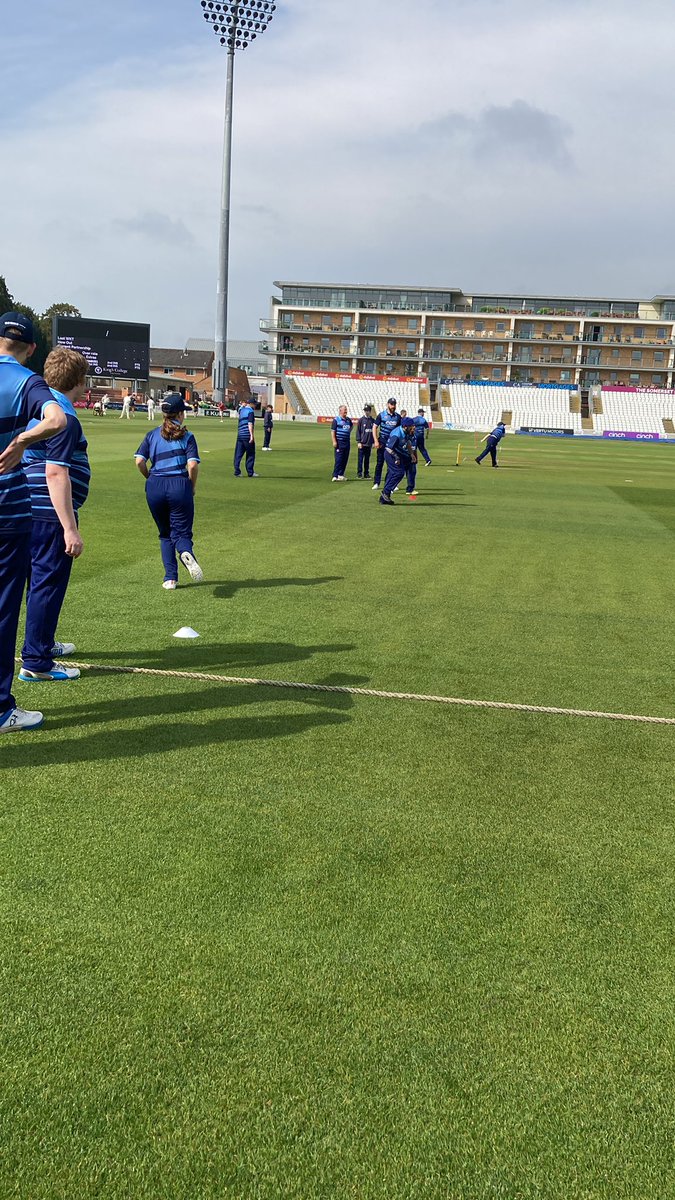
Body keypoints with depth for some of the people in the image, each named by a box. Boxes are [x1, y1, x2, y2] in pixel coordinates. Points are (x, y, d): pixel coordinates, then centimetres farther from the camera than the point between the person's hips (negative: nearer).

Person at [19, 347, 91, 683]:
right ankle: (36, 663, 3)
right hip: (50, 515, -10)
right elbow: (56, 474, -23)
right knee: (48, 584, -3)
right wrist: (70, 528, -23)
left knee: (41, 581, 22)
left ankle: (43, 642, 38)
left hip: (32, 513, 10)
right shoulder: (64, 418, -17)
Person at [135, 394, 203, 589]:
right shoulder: (186, 436, 2)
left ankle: (170, 578, 11)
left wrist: (150, 478, 14)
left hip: (155, 486, 3)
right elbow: (193, 465, -9)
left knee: (165, 534, 17)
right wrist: (192, 487, 4)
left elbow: (139, 461, -1)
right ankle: (186, 553, -32)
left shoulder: (152, 435, 9)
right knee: (181, 532, 4)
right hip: (179, 485, -2)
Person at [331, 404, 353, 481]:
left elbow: (351, 426, 35)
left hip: (347, 442, 7)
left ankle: (341, 475, 15)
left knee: (345, 460, 7)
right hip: (339, 442, -7)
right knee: (338, 460, -10)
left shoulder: (348, 419, 14)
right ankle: (335, 476, -9)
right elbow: (333, 431, -9)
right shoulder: (336, 419, -5)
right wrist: (334, 441, -17)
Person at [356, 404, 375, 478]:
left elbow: (374, 432, 13)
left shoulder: (372, 421, 8)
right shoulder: (361, 420, -2)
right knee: (360, 459, -1)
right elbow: (358, 431, -3)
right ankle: (359, 474, 3)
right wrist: (358, 441, -9)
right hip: (362, 443, -3)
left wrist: (373, 442, 11)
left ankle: (366, 473, 15)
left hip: (369, 443, 3)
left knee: (367, 459, 9)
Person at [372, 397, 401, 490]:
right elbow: (374, 427, -1)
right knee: (379, 463, 1)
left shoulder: (398, 416, 6)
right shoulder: (381, 415, -1)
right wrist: (376, 441, -11)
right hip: (382, 441, -2)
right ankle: (376, 483, 7)